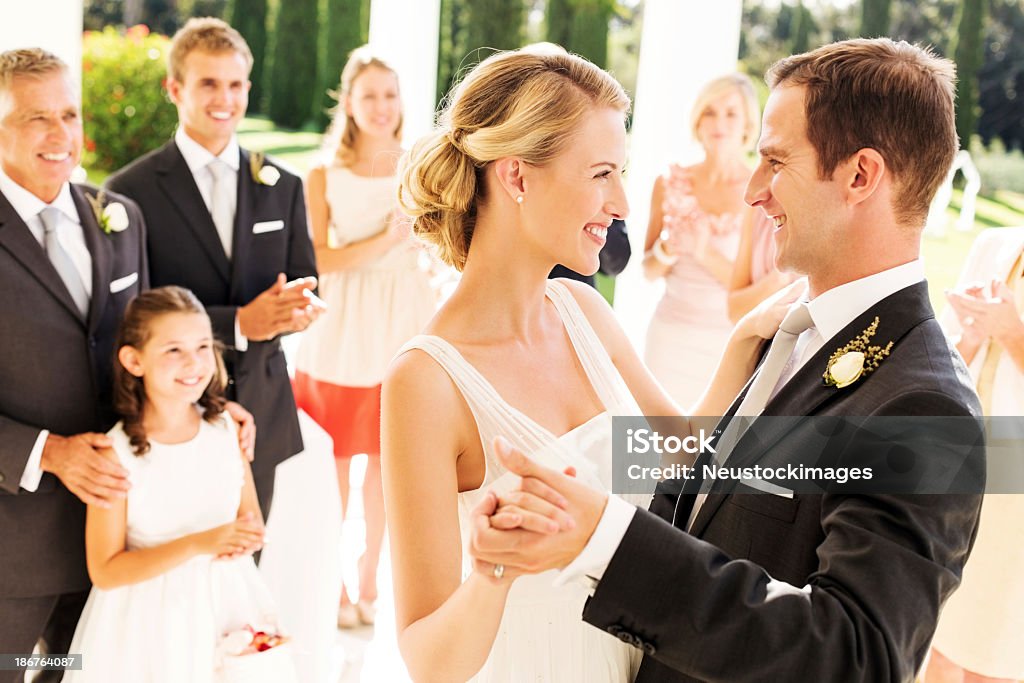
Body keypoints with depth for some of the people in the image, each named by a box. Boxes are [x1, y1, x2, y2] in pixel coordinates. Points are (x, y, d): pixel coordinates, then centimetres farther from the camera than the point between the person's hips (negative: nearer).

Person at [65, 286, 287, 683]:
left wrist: (245, 538, -15)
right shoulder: (117, 454, -18)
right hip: (152, 618, -3)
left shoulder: (229, 430, -6)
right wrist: (198, 545, -25)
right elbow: (104, 571, -15)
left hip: (227, 601, 4)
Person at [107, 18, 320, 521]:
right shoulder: (131, 190, -7)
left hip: (263, 414, 4)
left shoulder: (282, 187, 7)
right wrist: (238, 323, -21)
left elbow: (305, 288, 8)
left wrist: (299, 304, -17)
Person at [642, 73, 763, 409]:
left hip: (731, 342, -2)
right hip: (672, 336, 2)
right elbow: (649, 271, 9)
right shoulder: (671, 183, 4)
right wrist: (669, 249, -11)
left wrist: (706, 254, -20)